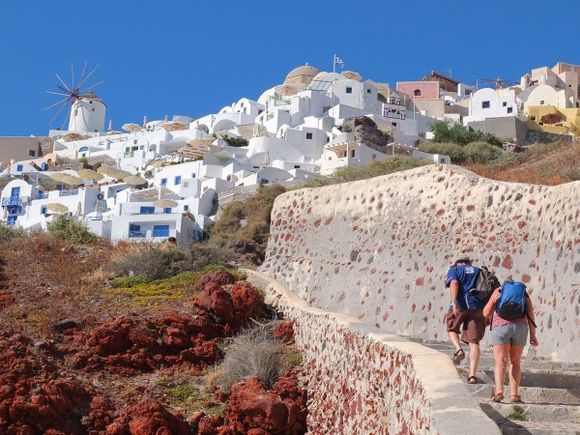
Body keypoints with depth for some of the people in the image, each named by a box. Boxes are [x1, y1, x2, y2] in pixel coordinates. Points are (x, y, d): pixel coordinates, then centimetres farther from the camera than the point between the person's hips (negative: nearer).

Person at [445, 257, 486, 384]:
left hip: (460, 306, -2)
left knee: (452, 329, 24)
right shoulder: (479, 271, 25)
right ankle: (472, 375, -6)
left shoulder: (454, 270, 14)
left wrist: (454, 303, -19)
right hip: (478, 308, 2)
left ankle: (459, 349, -5)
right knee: (474, 341, 3)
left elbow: (454, 283, -8)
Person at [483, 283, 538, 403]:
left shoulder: (498, 291, 19)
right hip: (520, 328, 2)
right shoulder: (524, 294, 23)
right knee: (515, 362, 13)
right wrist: (533, 335, 2)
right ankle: (514, 394, 2)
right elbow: (530, 313, 7)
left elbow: (486, 313, 15)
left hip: (501, 326, -2)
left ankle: (499, 390, -24)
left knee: (500, 362, -4)